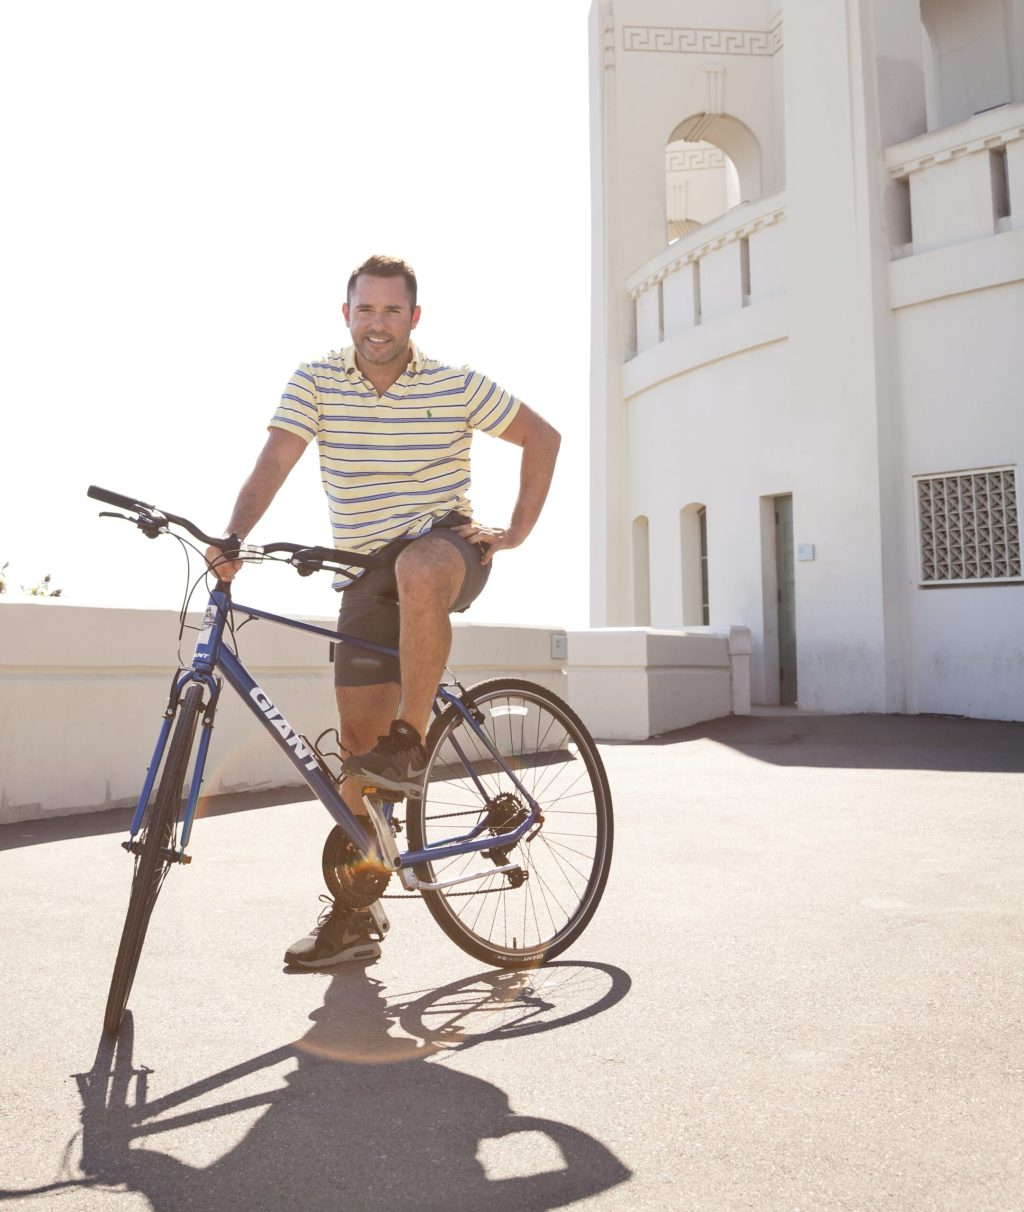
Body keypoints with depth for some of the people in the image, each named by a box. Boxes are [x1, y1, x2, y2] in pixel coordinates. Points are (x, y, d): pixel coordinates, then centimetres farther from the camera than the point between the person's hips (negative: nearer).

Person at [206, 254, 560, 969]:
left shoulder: (456, 384, -3)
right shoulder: (317, 381, -1)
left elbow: (543, 437, 5)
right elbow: (274, 463, -14)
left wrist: (518, 531, -3)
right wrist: (232, 540, -31)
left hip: (449, 543, -2)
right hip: (366, 571, 2)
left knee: (416, 569, -42)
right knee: (358, 739, -1)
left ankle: (411, 744, -25)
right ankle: (355, 915, 13)